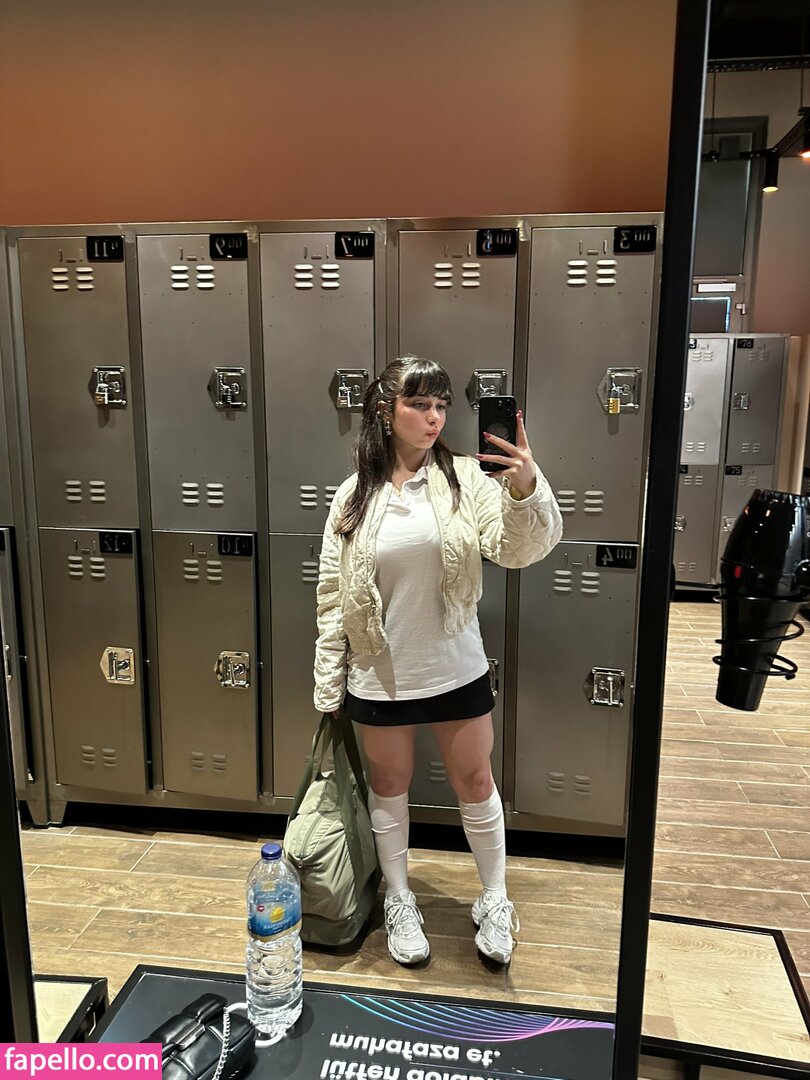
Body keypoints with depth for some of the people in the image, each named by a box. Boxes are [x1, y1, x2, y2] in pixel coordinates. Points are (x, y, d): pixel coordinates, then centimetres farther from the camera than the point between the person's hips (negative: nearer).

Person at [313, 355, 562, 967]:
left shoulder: (465, 478, -7)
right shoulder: (353, 497, -5)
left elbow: (519, 550, -19)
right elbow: (333, 597, -1)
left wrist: (526, 489, -40)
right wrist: (327, 687, 2)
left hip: (456, 669, 0)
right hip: (378, 675, 1)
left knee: (476, 784, 14)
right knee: (390, 788, 17)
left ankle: (495, 901, 38)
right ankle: (399, 901, 40)